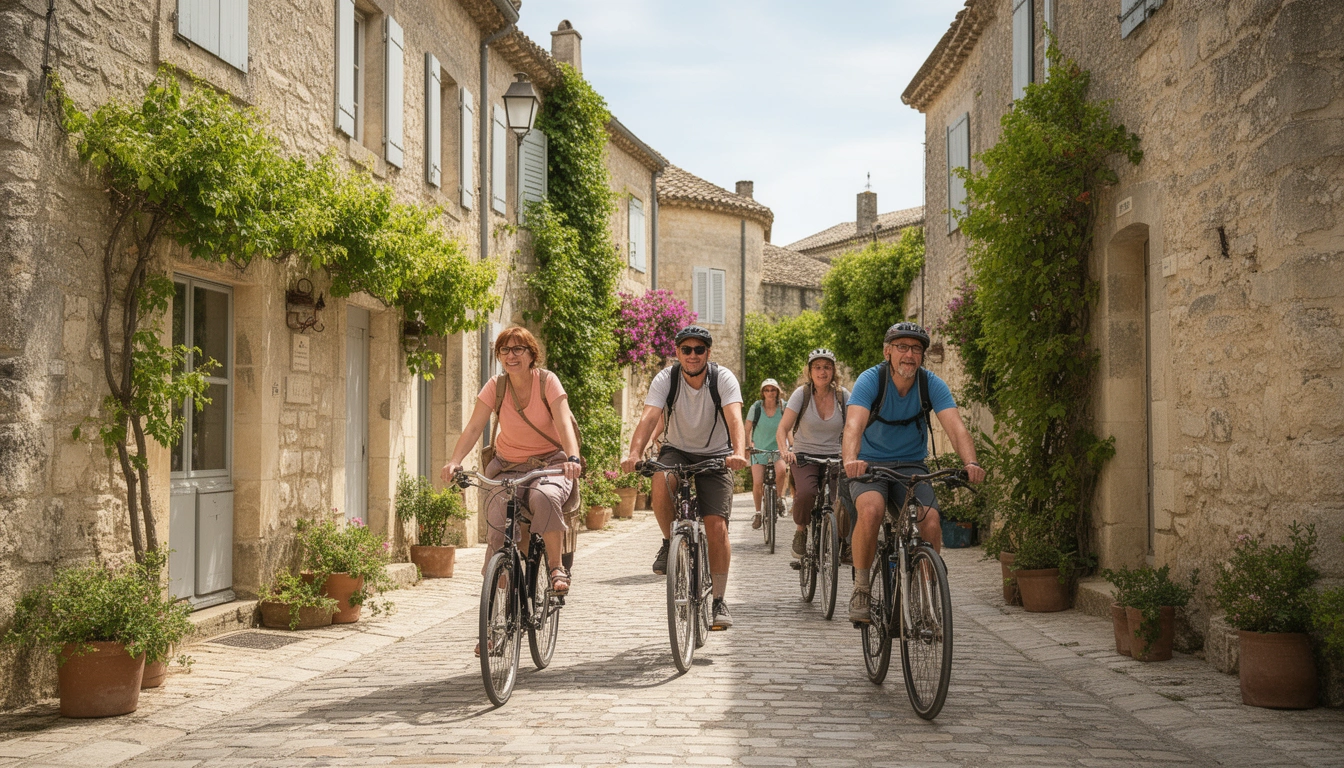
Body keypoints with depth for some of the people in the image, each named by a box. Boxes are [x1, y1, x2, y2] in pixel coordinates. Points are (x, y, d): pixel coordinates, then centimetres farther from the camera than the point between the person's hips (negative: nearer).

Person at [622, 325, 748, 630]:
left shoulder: (723, 379, -15)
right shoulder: (666, 379, -13)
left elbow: (734, 417, -31)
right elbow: (649, 417, -27)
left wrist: (739, 452, -51)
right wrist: (634, 454, -45)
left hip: (715, 456, -1)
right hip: (677, 451, 1)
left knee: (717, 527, -13)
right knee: (661, 481, -34)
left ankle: (718, 601, 1)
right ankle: (669, 543, -7)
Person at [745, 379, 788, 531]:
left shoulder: (783, 409, -1)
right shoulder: (756, 408, -2)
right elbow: (747, 430, 2)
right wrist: (749, 445, -13)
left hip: (777, 449, 0)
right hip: (759, 450, 0)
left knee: (781, 470, -31)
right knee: (757, 483, -13)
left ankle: (776, 495, -1)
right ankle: (758, 513, 8)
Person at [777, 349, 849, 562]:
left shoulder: (842, 395, 1)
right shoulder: (802, 393, -5)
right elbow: (783, 429, -8)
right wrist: (785, 450, -28)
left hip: (833, 457, 2)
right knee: (806, 493, -34)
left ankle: (845, 545, 7)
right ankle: (801, 532, -3)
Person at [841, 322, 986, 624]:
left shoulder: (932, 384, -10)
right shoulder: (871, 380, -17)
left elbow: (956, 427, -23)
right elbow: (854, 424, -33)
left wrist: (970, 463, -43)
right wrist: (851, 460, -54)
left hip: (911, 465, 2)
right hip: (870, 464, -2)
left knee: (931, 522, -23)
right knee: (871, 510, -33)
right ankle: (860, 589, -15)